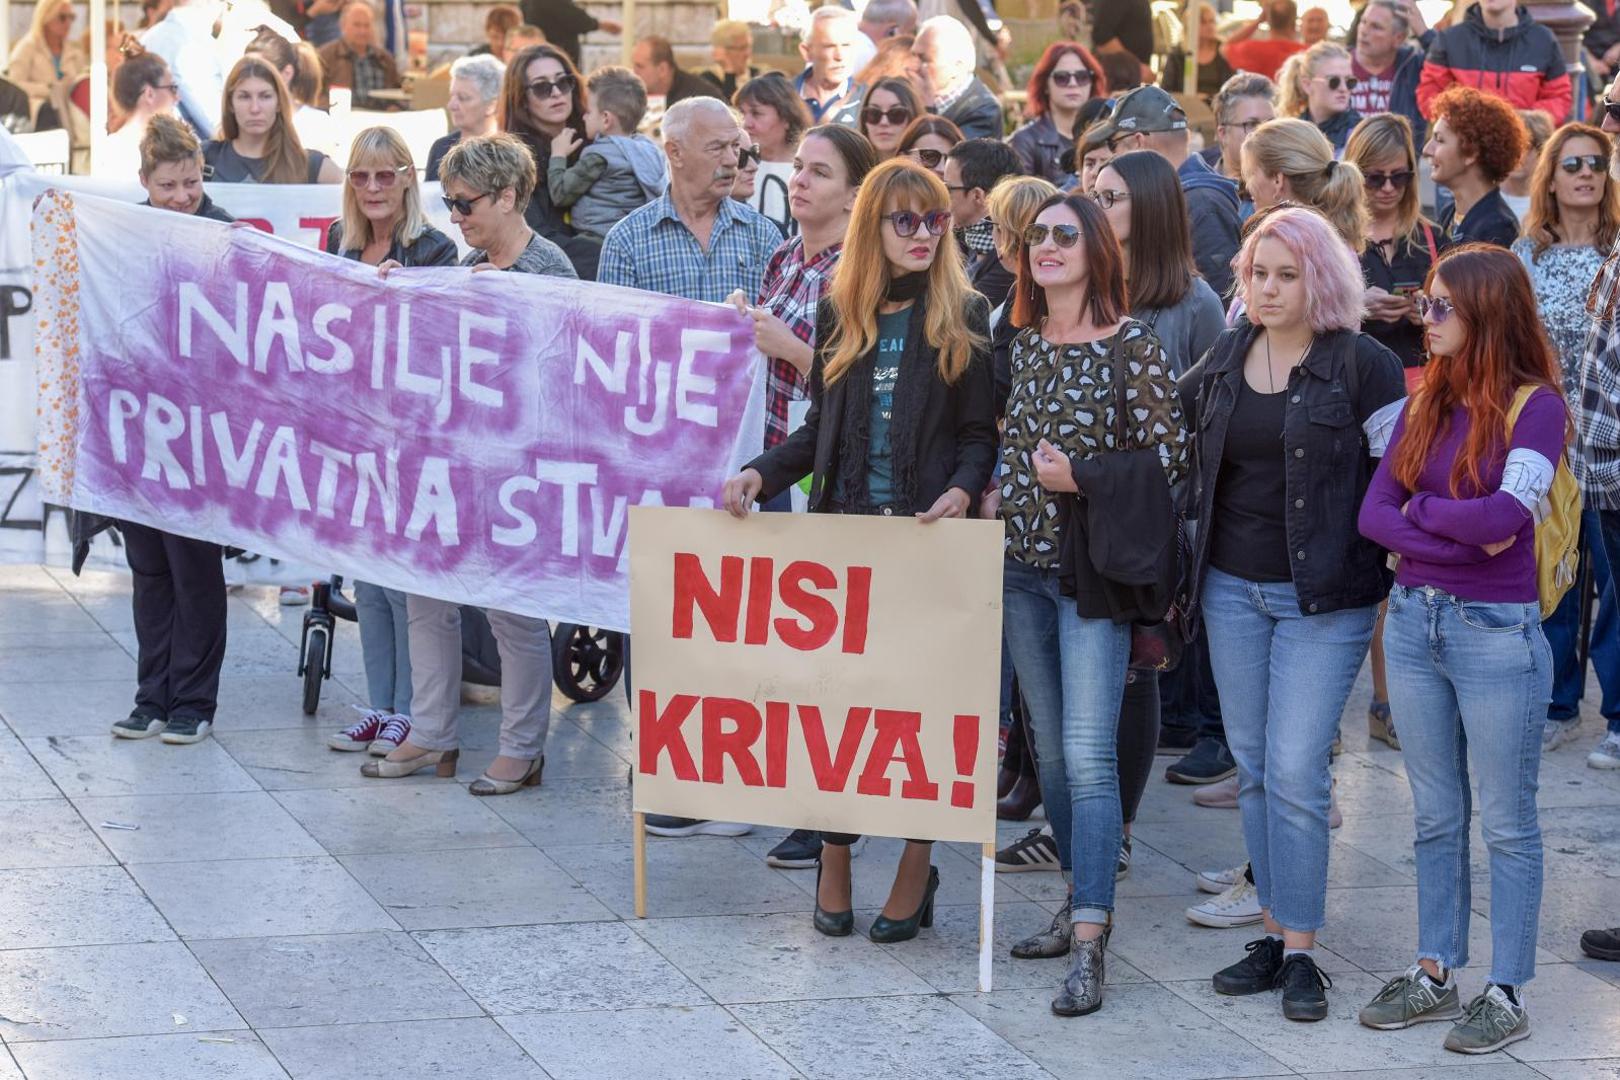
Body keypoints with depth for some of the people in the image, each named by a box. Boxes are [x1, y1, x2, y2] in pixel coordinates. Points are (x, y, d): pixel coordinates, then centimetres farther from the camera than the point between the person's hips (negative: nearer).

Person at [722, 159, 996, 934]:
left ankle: (916, 866, 10)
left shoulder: (964, 317, 2)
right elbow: (821, 429, 13)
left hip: (928, 531, -3)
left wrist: (961, 490, -18)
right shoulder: (840, 312, 10)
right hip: (843, 524, 3)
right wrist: (761, 473, -2)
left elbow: (980, 433, 1)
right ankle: (834, 862, 13)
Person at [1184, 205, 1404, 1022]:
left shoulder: (1361, 366, -7)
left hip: (1323, 596, -5)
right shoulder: (1222, 362, 9)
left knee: (1295, 771, -9)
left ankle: (1301, 951, -2)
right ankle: (1275, 932, 18)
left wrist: (1394, 579, -9)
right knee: (1252, 768, 9)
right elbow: (1194, 467, 19)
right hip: (1232, 587, 6)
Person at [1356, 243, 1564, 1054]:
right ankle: (1436, 974, 24)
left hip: (1496, 631, -6)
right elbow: (1374, 514, -1)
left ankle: (1506, 995, 10)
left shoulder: (1535, 405, -10)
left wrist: (1419, 507, -9)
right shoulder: (1425, 405, 7)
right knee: (1434, 817, 14)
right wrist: (1459, 535, -14)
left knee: (1505, 823, 4)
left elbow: (1507, 514, -24)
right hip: (1413, 621, 6)